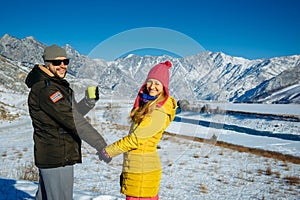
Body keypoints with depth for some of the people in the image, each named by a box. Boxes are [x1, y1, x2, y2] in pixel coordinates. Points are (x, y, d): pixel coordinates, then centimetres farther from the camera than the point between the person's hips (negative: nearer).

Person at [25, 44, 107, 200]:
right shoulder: (45, 89, -19)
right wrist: (102, 146, -24)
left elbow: (72, 113, 15)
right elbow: (74, 121, -25)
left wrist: (89, 101, -3)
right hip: (57, 159, -10)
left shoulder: (58, 86, 14)